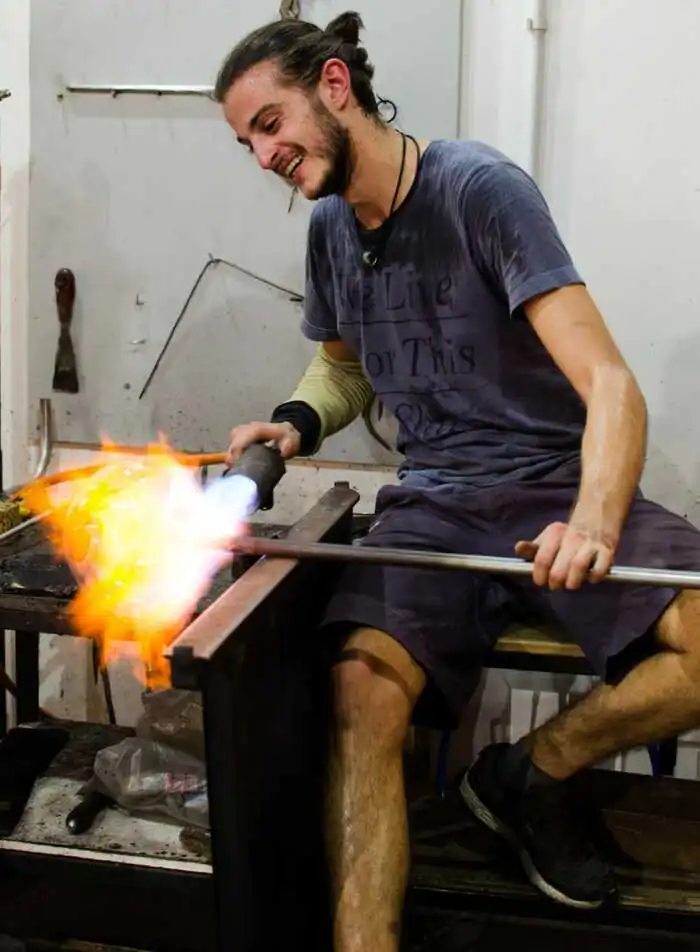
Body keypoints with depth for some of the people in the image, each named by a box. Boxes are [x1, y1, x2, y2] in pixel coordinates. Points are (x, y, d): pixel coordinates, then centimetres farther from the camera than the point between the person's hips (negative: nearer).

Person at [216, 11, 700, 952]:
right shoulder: (330, 227, 9)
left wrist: (595, 524, -37)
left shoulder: (481, 189, -11)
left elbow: (610, 384, -18)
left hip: (560, 484, -3)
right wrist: (296, 422, 6)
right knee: (361, 686, -27)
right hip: (434, 502, 3)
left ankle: (531, 772, -4)